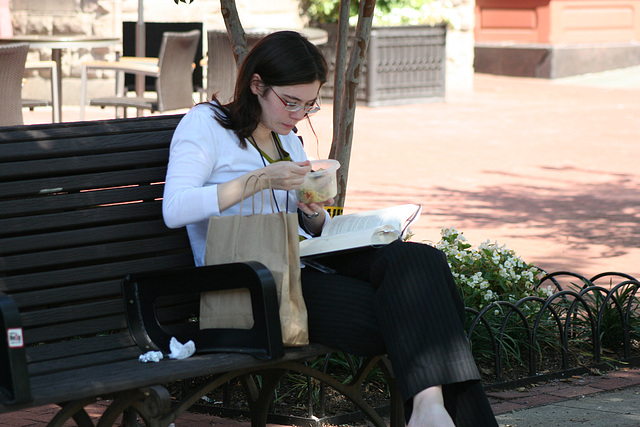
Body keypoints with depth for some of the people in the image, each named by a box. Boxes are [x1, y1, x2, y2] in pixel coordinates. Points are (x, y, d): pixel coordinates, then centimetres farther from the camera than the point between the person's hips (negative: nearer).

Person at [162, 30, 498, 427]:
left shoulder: (289, 141, 24)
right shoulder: (205, 124, 1)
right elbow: (174, 209, -15)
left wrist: (315, 215, 2)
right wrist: (259, 179, -20)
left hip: (301, 266, 7)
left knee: (417, 259, -24)